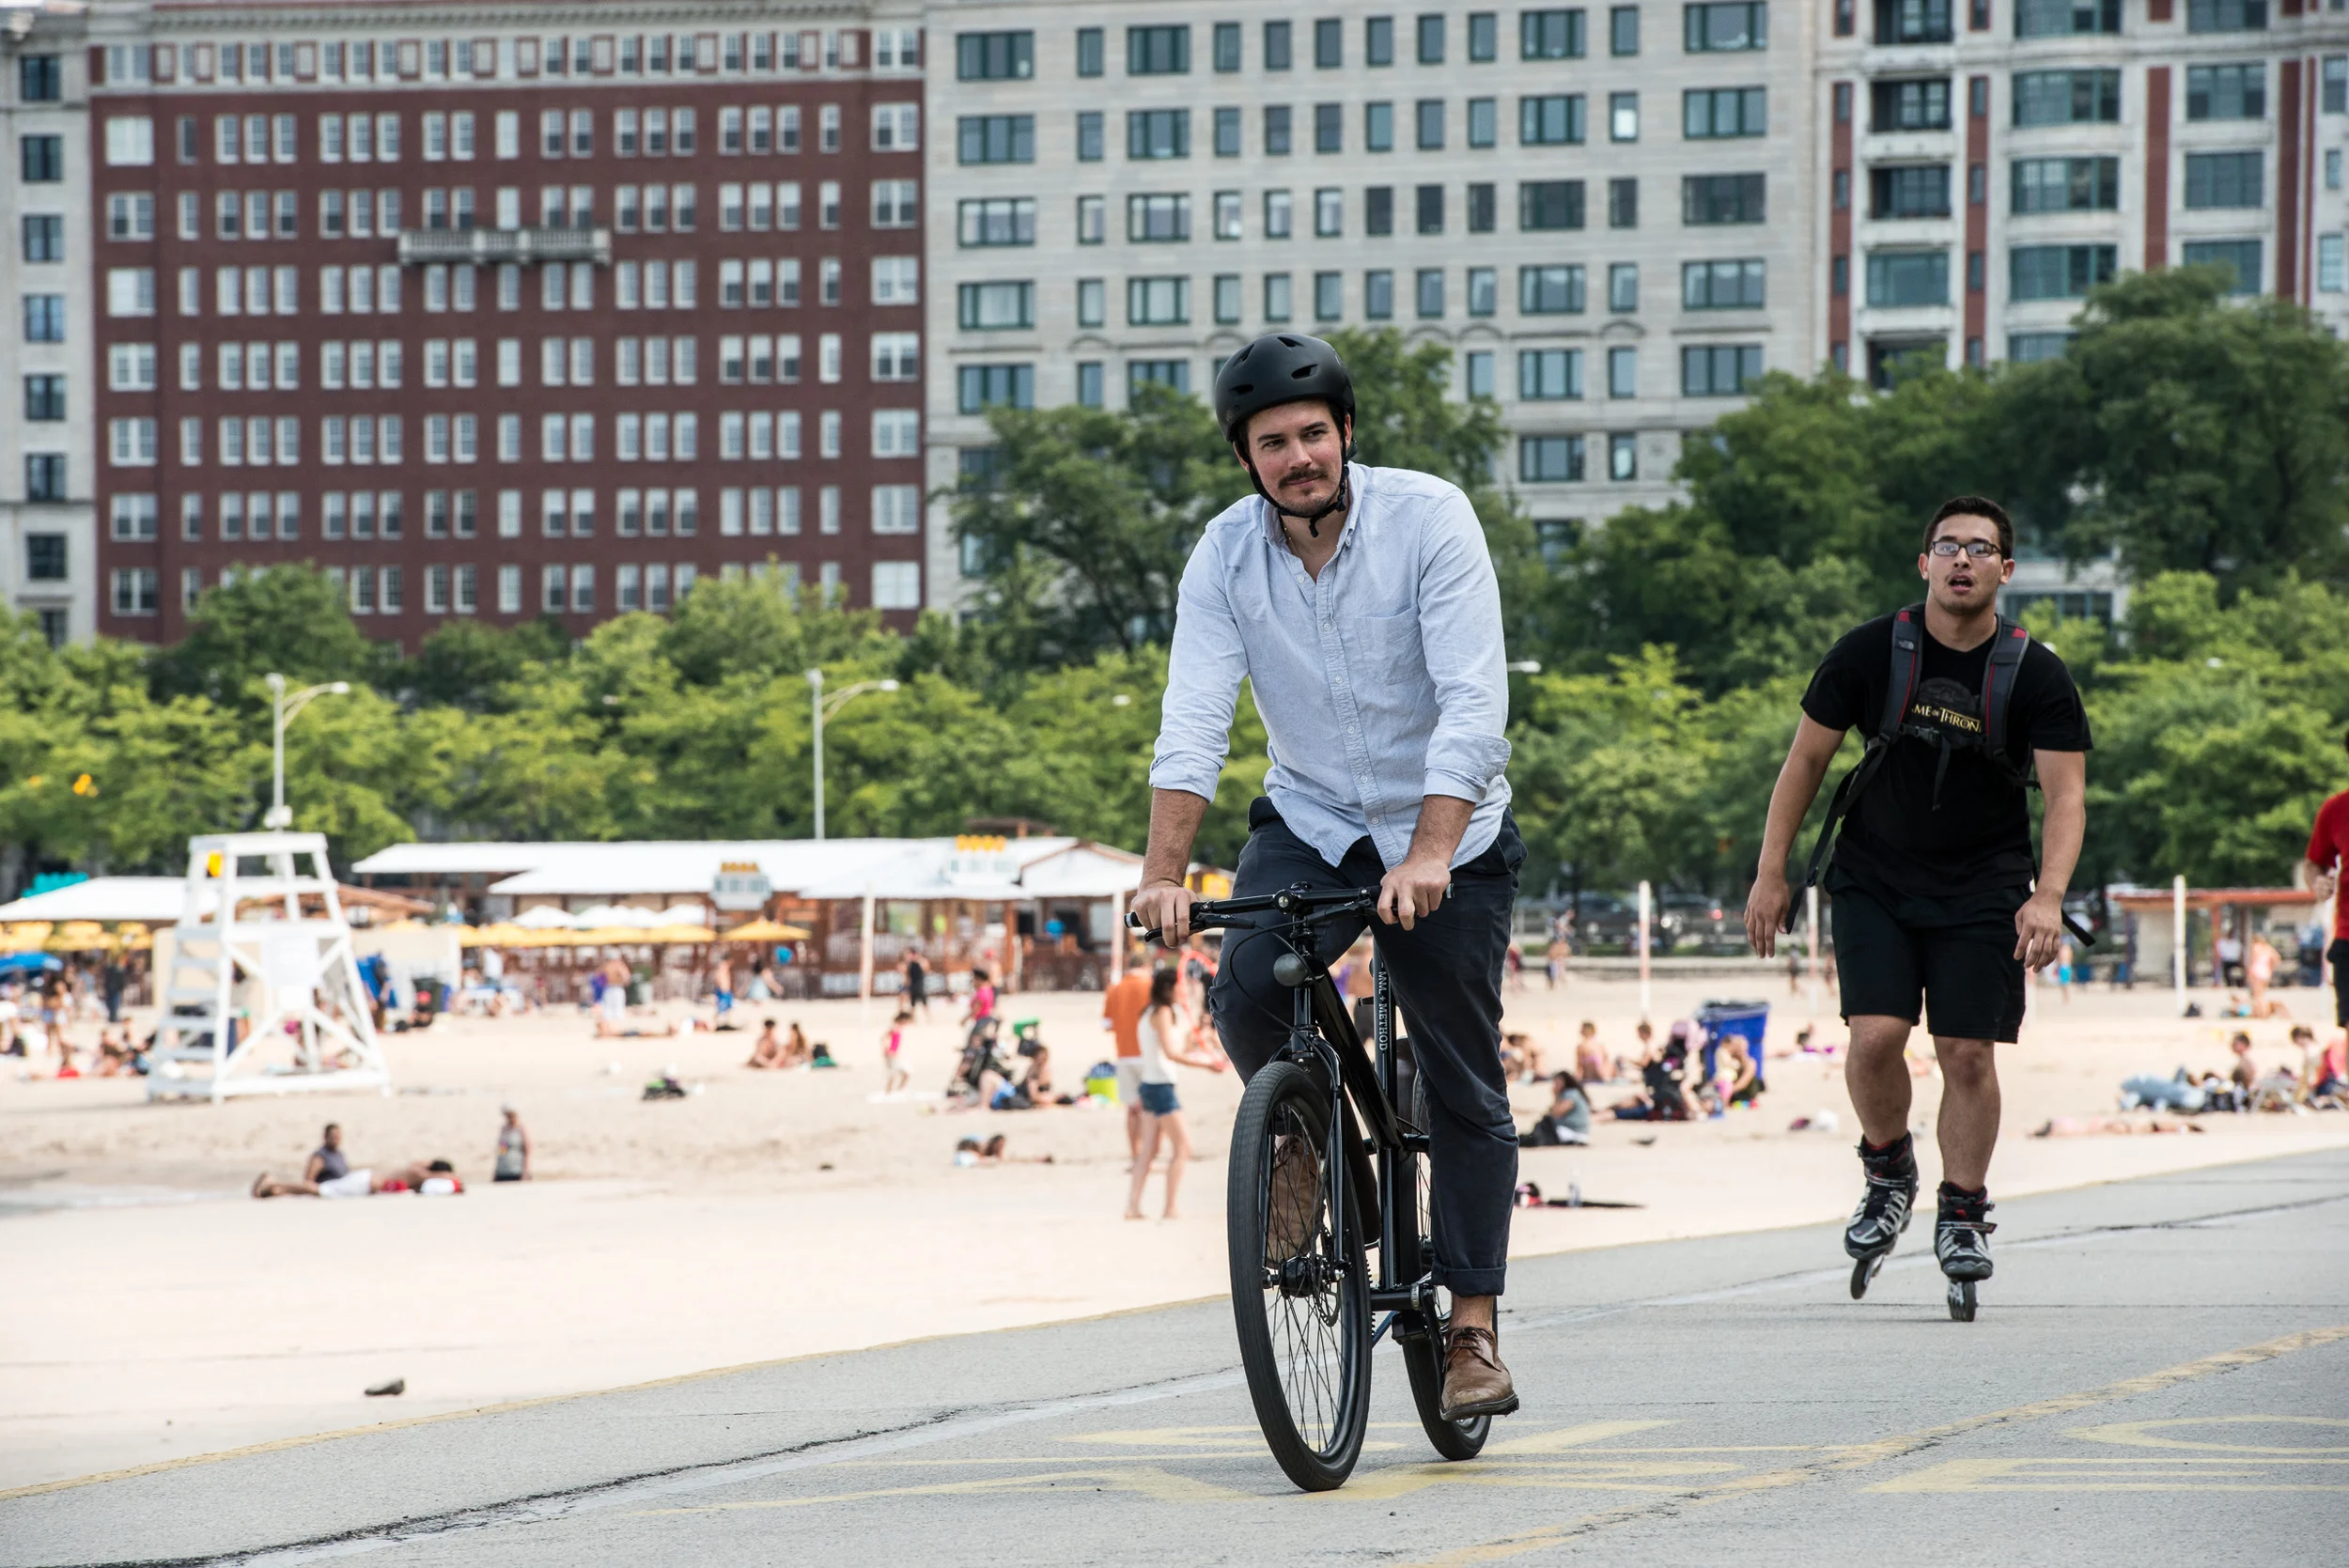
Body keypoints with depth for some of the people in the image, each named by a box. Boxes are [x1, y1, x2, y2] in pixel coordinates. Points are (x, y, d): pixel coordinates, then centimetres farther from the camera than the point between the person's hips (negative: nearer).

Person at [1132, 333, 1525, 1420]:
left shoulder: (1429, 518, -19)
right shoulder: (1225, 556, -10)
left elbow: (1471, 703, -26)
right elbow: (1192, 721, -17)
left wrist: (1428, 857, -37)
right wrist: (1165, 874, -30)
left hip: (1446, 831, -2)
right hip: (1310, 821, 2)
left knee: (1465, 1086, -1)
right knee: (1247, 990, -25)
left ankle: (1473, 1330, 8)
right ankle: (1305, 1137, 7)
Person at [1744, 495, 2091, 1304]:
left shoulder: (2036, 676, -9)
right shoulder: (1871, 653, -8)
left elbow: (2066, 794, -12)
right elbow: (1806, 759, 2)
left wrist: (2048, 897, -28)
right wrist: (1770, 873, -1)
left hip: (1983, 887, 0)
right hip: (1875, 877, 0)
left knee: (1968, 1053, -5)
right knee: (1876, 1035, -16)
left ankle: (1962, 1213, 14)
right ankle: (1888, 1170, 12)